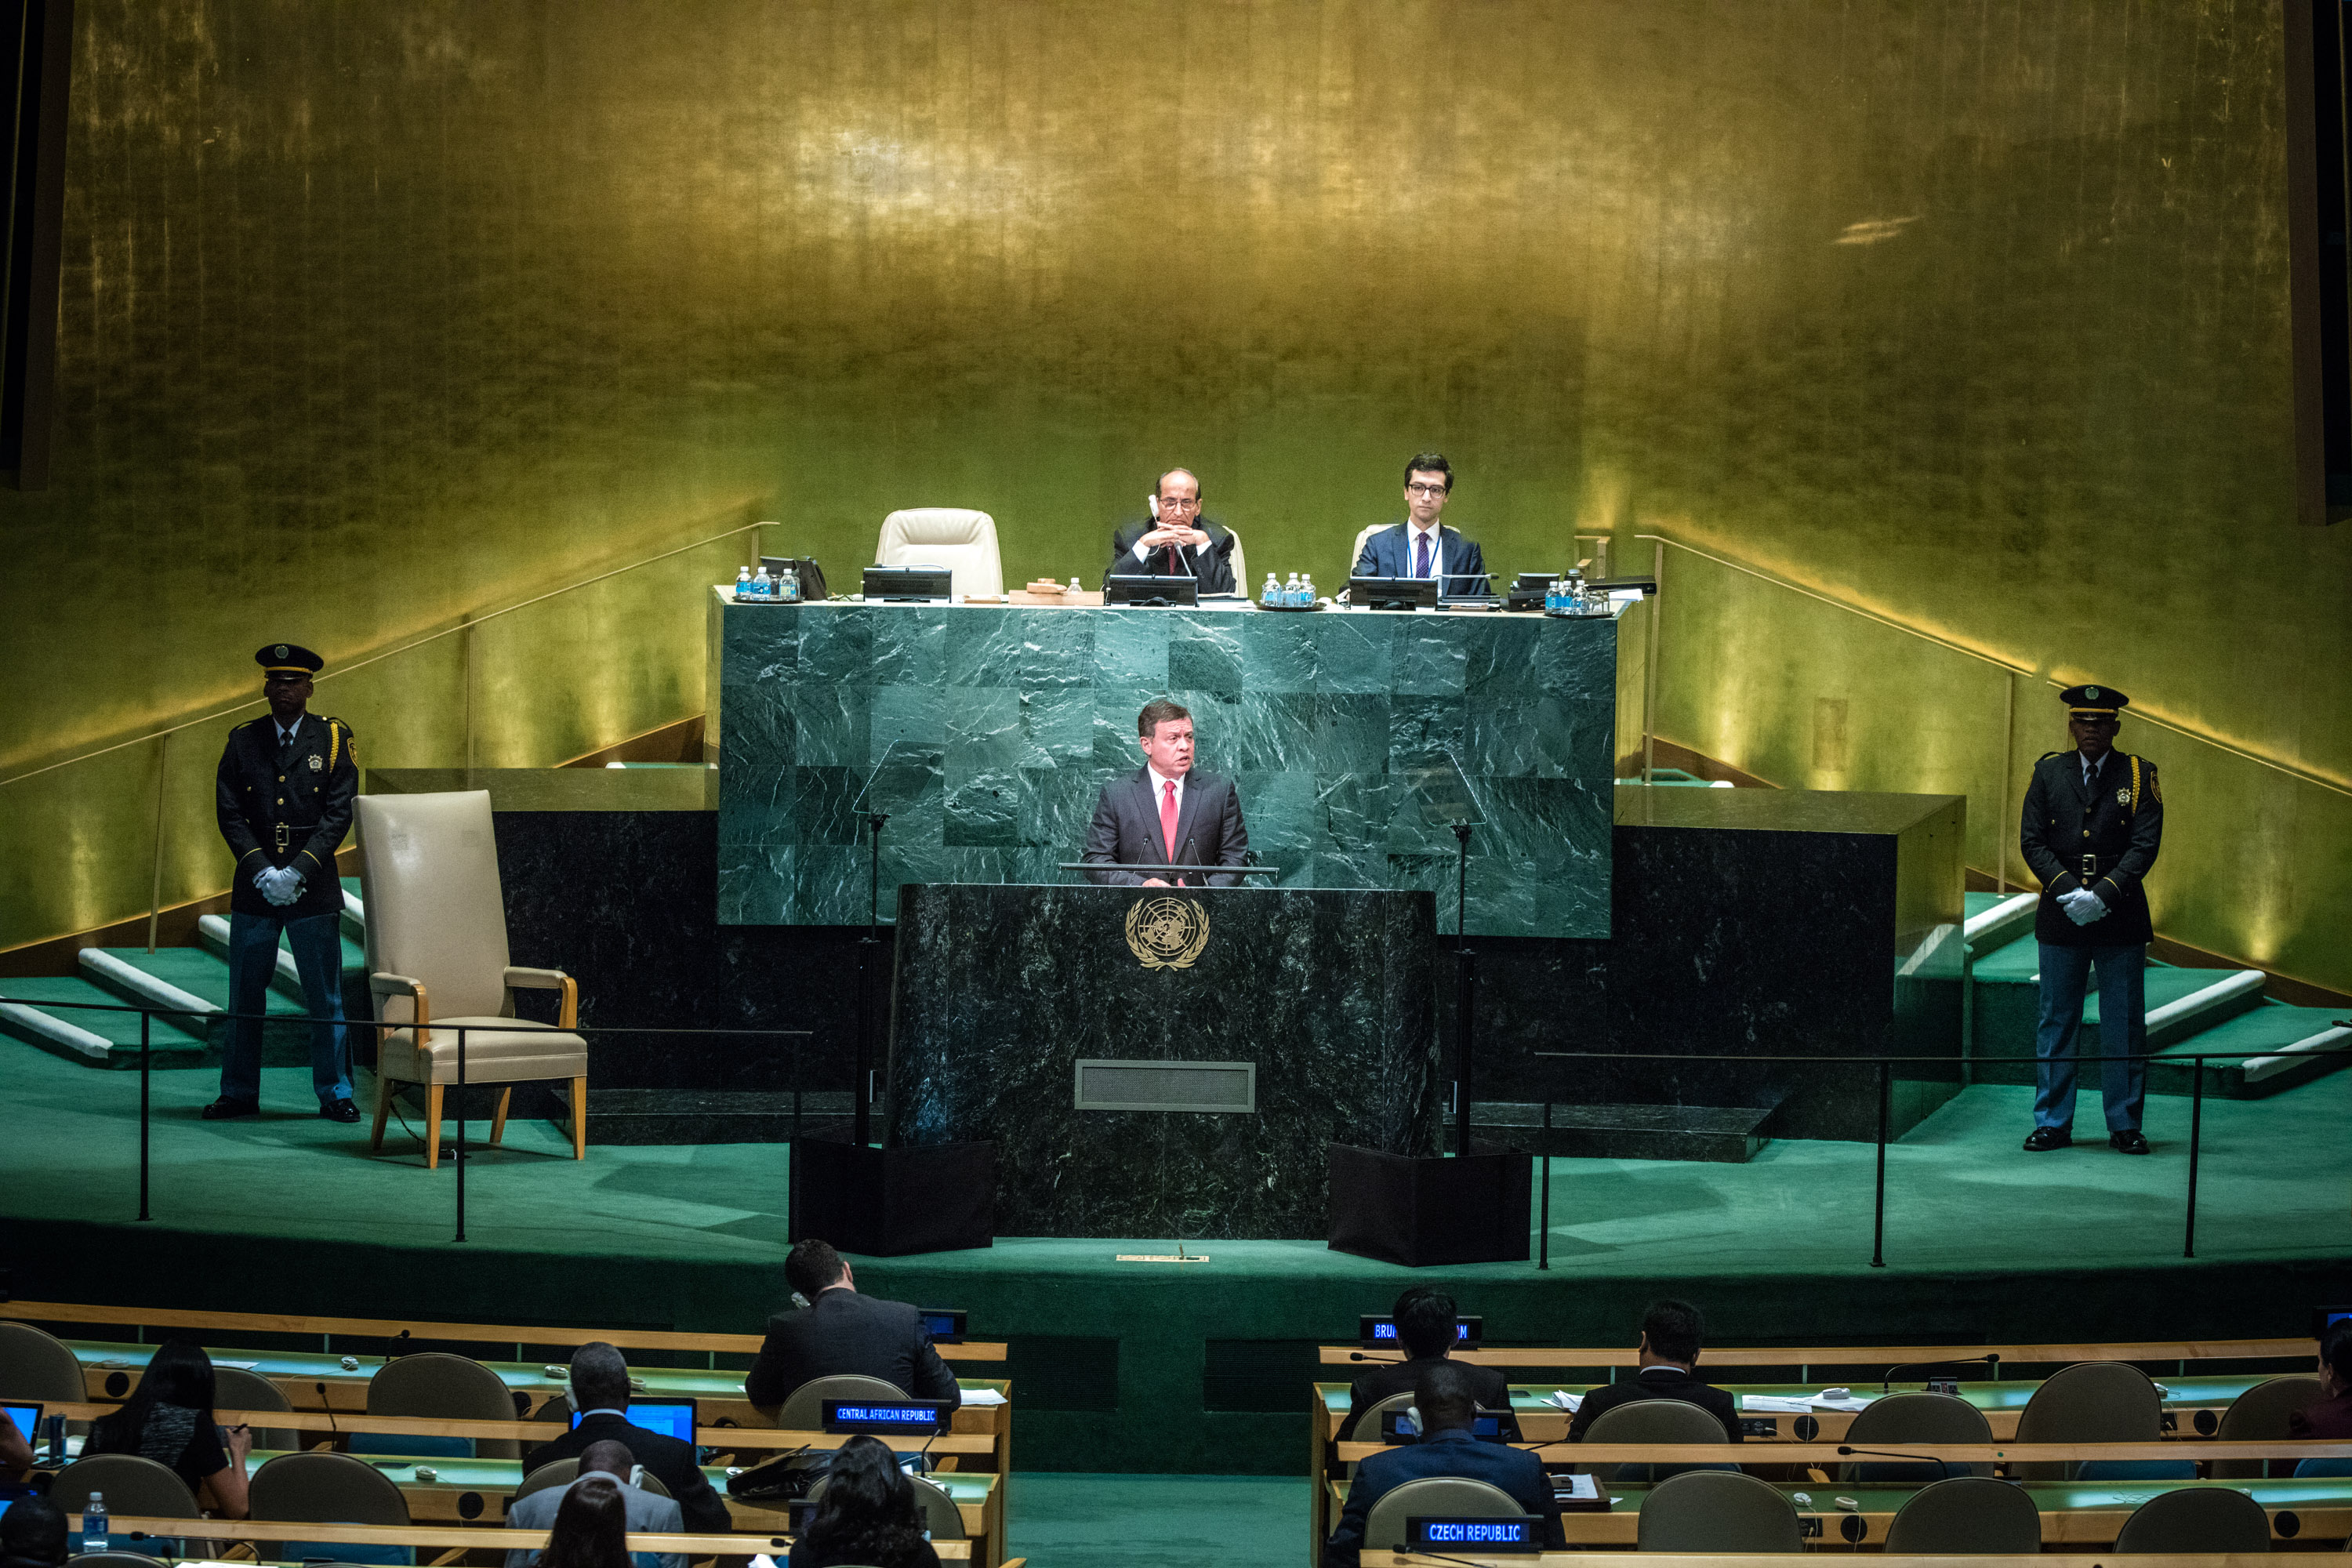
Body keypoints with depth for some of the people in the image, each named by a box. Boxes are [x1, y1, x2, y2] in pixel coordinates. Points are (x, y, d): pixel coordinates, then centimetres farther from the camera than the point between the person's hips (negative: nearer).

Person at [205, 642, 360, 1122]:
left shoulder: (333, 739, 2)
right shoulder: (242, 742, 7)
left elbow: (339, 814, -5)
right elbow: (230, 815, 2)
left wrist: (298, 872, -14)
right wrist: (263, 871, -11)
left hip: (313, 886, -2)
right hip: (254, 886, 2)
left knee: (326, 996, 0)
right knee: (245, 993, 5)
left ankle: (335, 1095, 6)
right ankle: (239, 1094, 14)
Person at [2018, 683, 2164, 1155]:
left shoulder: (2138, 775, 1)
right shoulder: (2048, 772, 6)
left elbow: (2145, 845, -6)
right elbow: (2032, 841, 2)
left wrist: (2103, 893, -17)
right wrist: (2067, 889, -12)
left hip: (2120, 918, -1)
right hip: (2060, 918, 1)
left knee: (2124, 1026, 2)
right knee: (2056, 1022, 4)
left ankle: (2125, 1125, 9)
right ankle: (2053, 1123, 11)